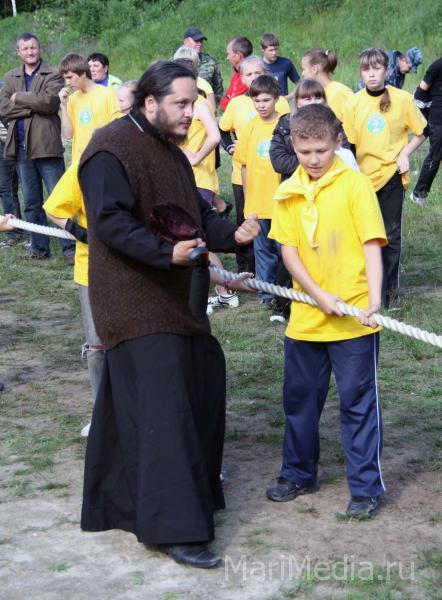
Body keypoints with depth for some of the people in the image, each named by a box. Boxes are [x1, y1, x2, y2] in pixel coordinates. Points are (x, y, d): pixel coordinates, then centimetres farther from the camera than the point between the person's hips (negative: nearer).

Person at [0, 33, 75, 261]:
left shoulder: (53, 76, 1)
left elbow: (49, 101, -17)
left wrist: (19, 98, -7)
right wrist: (34, 104, -9)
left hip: (47, 145, -5)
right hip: (21, 147, 5)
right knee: (31, 203, 11)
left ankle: (69, 247, -2)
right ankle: (39, 246, 18)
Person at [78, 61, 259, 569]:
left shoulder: (170, 152, 17)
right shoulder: (112, 149, -14)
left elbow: (197, 216, 16)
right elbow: (109, 222, -22)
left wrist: (231, 233, -4)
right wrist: (167, 252, -31)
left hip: (174, 298, 10)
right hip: (134, 303, -10)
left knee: (203, 384, 15)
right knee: (162, 406, -13)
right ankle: (175, 526, -10)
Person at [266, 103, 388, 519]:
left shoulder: (355, 184, -8)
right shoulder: (288, 192, 4)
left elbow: (372, 245, -12)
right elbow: (288, 251, 1)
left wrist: (373, 300, -24)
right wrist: (319, 295, -13)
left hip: (354, 317, -5)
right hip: (305, 316, 5)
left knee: (358, 402, 2)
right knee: (299, 398, 16)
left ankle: (366, 487, 13)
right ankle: (298, 474, 33)